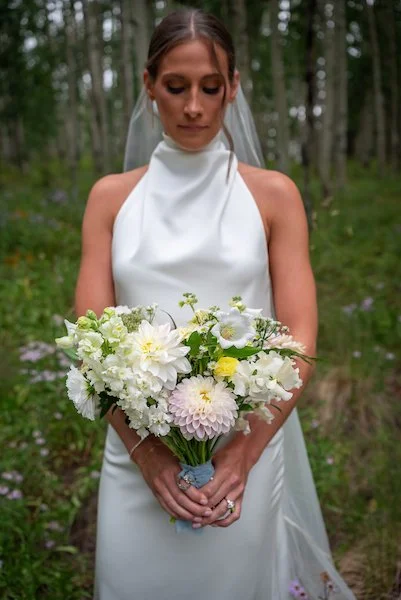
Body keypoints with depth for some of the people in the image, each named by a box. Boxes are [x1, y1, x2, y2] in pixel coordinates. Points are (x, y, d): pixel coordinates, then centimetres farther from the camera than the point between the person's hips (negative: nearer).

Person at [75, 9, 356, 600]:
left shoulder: (273, 194, 0)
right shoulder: (112, 196, 3)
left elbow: (300, 338, -6)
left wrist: (244, 452, -17)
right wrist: (145, 449, -14)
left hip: (247, 445, -1)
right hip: (136, 450, 1)